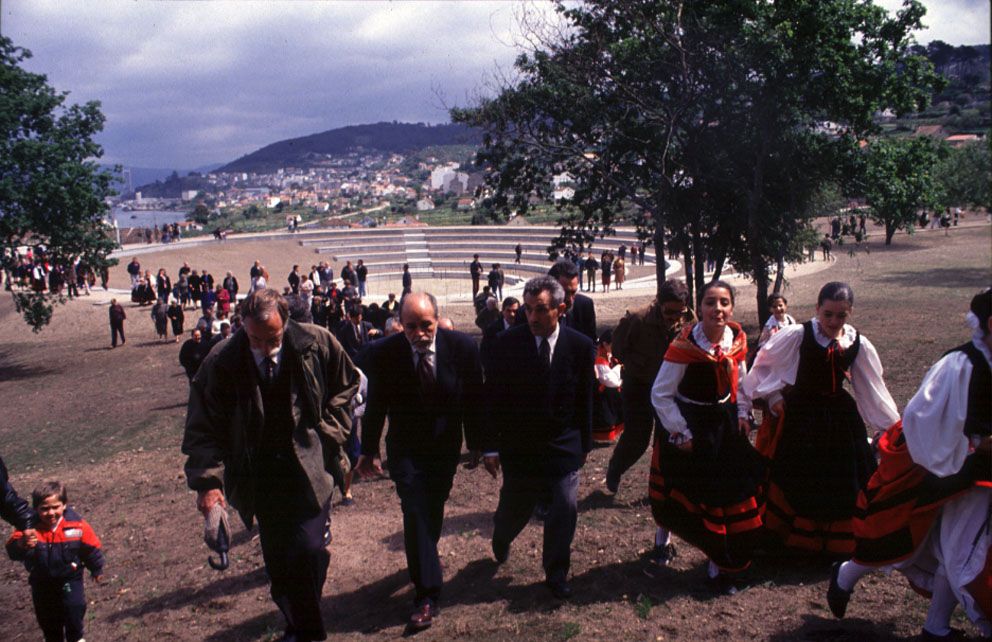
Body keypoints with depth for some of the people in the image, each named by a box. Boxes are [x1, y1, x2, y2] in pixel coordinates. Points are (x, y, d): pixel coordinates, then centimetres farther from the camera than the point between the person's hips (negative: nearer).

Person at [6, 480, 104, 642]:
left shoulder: (76, 524, -20)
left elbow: (91, 548, -6)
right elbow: (13, 551, -37)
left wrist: (96, 570, 6)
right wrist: (22, 544, -60)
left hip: (70, 577, -1)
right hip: (41, 581, 1)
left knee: (74, 608, -9)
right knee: (46, 616, 15)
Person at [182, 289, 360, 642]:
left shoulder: (317, 344, -11)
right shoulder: (221, 363, -13)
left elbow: (345, 386, 8)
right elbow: (203, 427, -8)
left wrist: (328, 431, -2)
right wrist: (208, 480, -19)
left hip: (311, 466, -1)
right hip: (260, 476, 1)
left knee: (309, 550, -10)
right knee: (277, 561, 9)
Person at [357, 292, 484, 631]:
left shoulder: (462, 346, -15)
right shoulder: (384, 352, -16)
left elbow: (474, 400, -5)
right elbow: (376, 404, -3)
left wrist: (478, 446, 1)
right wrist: (369, 450, 3)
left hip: (446, 448, 2)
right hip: (405, 450, -1)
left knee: (432, 513, 15)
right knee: (416, 512, -9)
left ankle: (422, 563, 42)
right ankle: (426, 594, 2)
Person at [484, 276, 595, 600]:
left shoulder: (580, 346, -8)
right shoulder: (507, 342, -12)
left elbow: (584, 401, 3)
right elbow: (493, 397, -7)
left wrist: (585, 444, 9)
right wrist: (490, 447, -8)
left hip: (564, 446, 1)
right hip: (518, 446, 0)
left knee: (565, 508, -4)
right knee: (514, 509, 13)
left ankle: (556, 574, 20)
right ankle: (500, 540, 49)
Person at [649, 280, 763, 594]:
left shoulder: (737, 340, -6)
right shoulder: (684, 345, -23)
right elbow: (660, 395, -17)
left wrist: (741, 416, 3)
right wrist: (682, 434, -16)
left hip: (725, 426, 5)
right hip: (690, 428, -5)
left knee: (735, 492, 5)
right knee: (682, 494, 9)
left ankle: (719, 565, 21)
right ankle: (663, 534, 43)